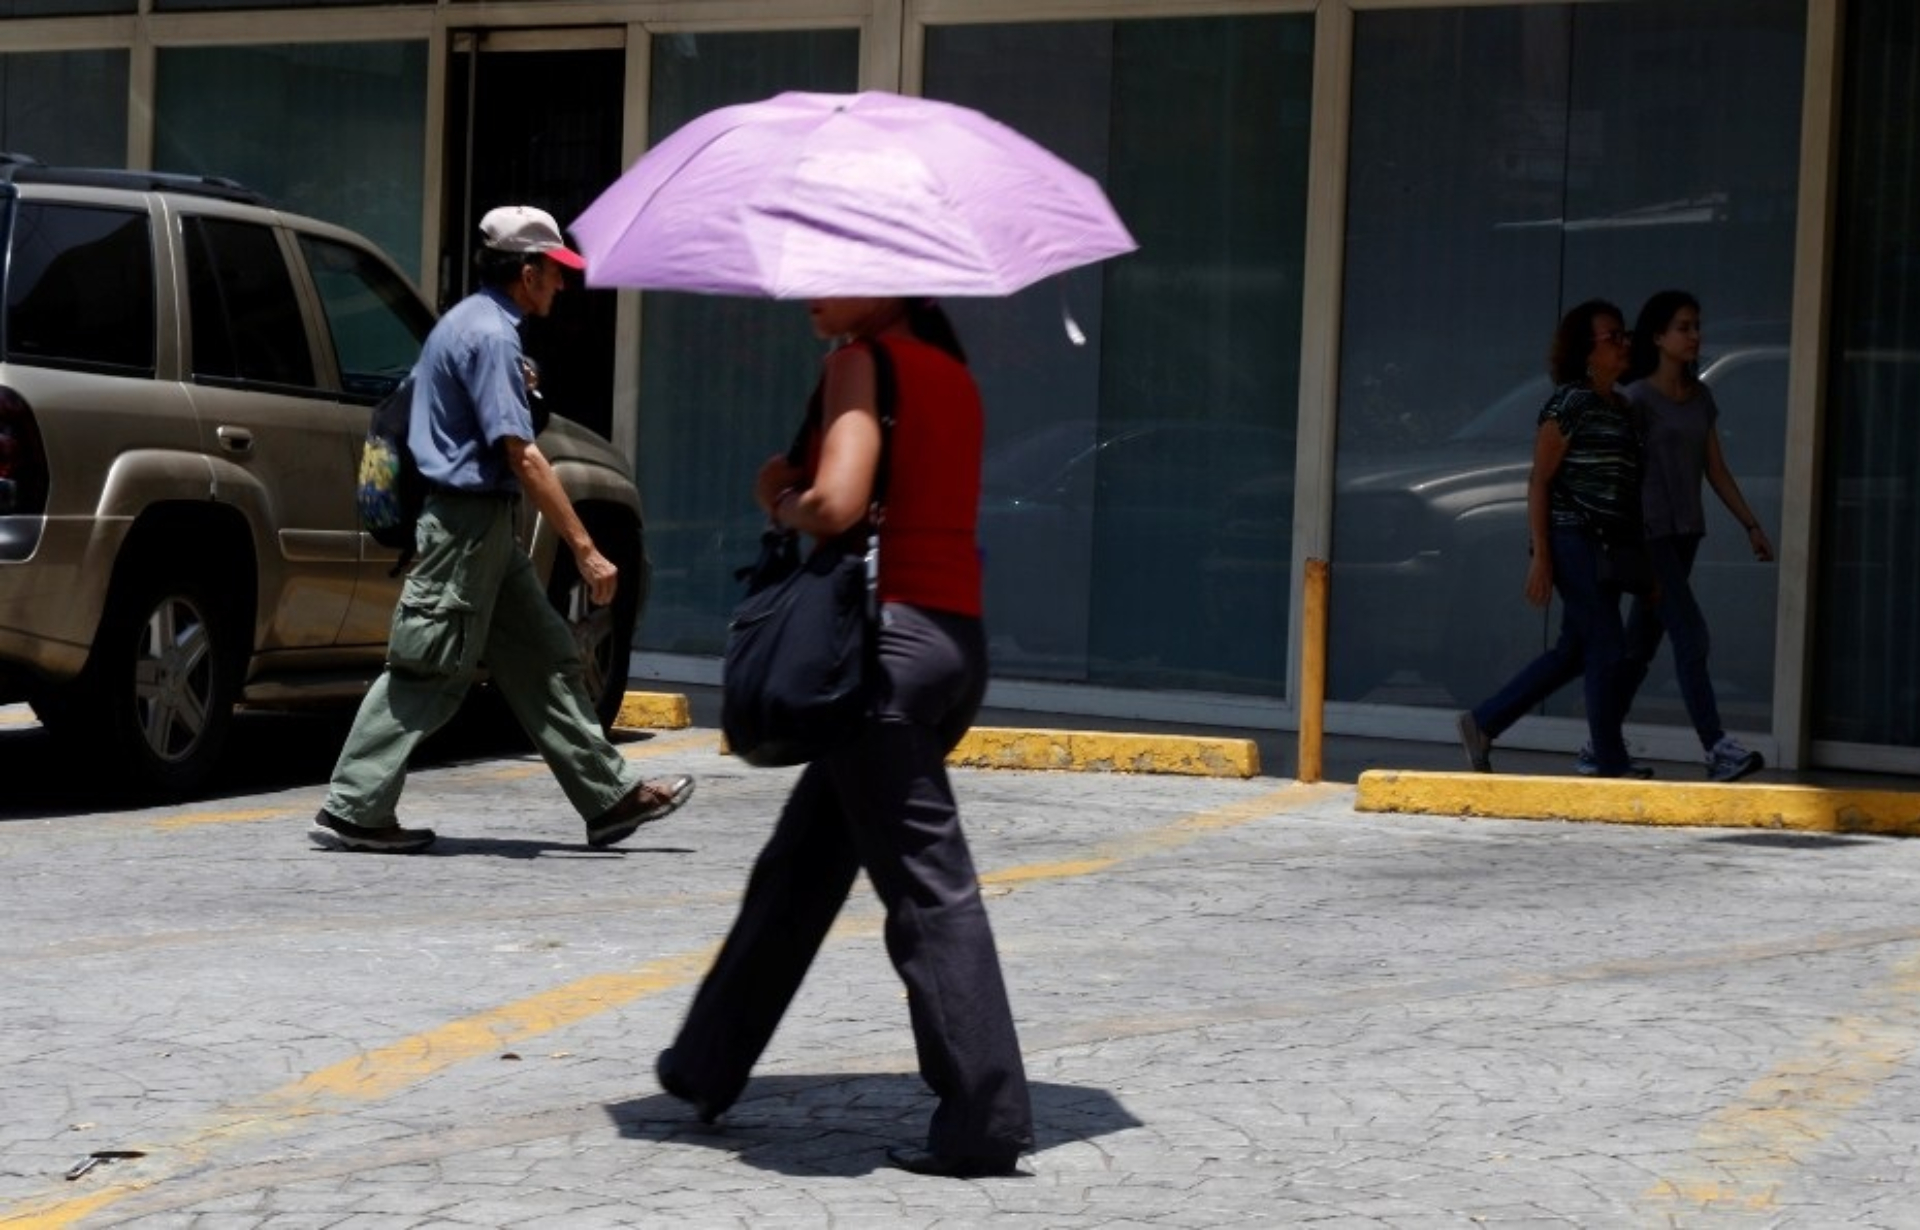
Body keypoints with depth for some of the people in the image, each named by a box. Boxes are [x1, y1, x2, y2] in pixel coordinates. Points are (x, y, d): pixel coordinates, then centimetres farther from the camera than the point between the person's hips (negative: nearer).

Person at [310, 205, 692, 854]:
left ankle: (609, 795, 15)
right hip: (468, 523, -11)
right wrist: (585, 549, -21)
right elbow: (520, 454, -22)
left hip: (483, 526, 11)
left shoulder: (467, 322, 15)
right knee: (428, 674, -6)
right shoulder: (489, 336, -16)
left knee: (545, 660, 11)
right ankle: (351, 811, -1)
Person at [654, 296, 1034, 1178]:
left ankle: (984, 1121, -7)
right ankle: (707, 1068, 30)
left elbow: (836, 503, -21)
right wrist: (798, 490, 7)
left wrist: (783, 505, 0)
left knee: (926, 884, -8)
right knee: (800, 866, 19)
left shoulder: (862, 364, -8)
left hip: (885, 638, -9)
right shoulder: (953, 374, 17)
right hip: (956, 635, 9)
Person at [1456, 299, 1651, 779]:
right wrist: (1541, 556, -16)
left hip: (1609, 546, 9)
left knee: (1573, 653, 11)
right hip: (1575, 541, -9)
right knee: (1607, 647, -6)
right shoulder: (1570, 403, -10)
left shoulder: (1621, 407, 15)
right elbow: (1539, 480, -11)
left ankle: (1483, 723, 20)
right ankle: (1611, 763, 3)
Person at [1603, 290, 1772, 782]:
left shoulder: (1700, 397, 12)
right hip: (1648, 534, -7)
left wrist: (1751, 526, 12)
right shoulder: (1638, 398, -8)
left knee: (1642, 644, 10)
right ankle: (1717, 749, -20)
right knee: (1691, 636, -15)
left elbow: (1716, 469, 15)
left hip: (1684, 533, 7)